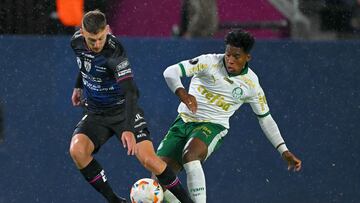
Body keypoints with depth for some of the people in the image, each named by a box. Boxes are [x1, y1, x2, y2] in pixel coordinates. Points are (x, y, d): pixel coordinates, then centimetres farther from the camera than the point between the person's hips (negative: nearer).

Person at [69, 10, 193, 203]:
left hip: (123, 110, -5)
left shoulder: (115, 51, -27)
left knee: (148, 159, -20)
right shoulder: (77, 42, -8)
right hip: (95, 113, 5)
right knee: (77, 150, -23)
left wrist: (129, 129, -45)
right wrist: (79, 86, 28)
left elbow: (130, 91, -34)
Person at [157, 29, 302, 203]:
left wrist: (284, 152, 5)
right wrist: (183, 94, -41)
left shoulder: (251, 85, -3)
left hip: (212, 126, -2)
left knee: (190, 156, -36)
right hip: (184, 120, 2)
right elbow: (171, 72, -19)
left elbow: (265, 118, 10)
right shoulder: (210, 62, -10)